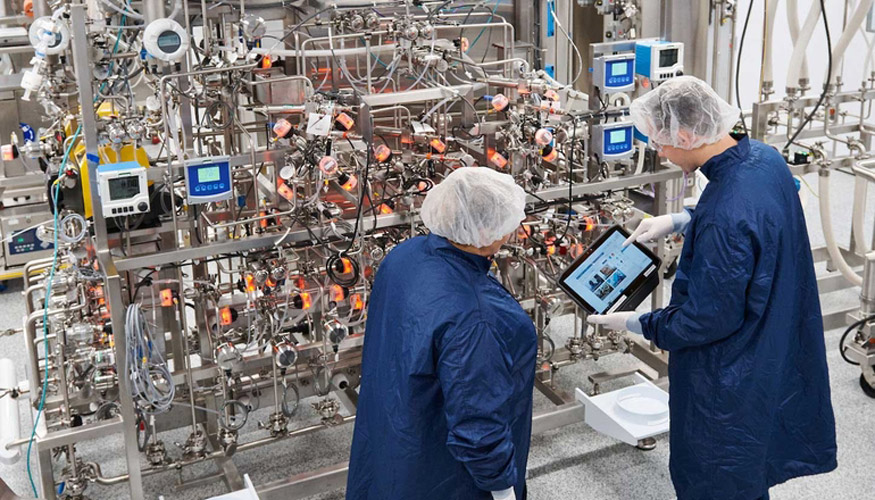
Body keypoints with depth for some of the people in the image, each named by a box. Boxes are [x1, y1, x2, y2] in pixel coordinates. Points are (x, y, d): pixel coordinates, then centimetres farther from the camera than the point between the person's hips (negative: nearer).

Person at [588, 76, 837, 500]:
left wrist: (638, 324, -13)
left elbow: (710, 318, -27)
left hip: (731, 378, -9)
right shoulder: (765, 158, -9)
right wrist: (679, 220, 7)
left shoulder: (724, 220, -37)